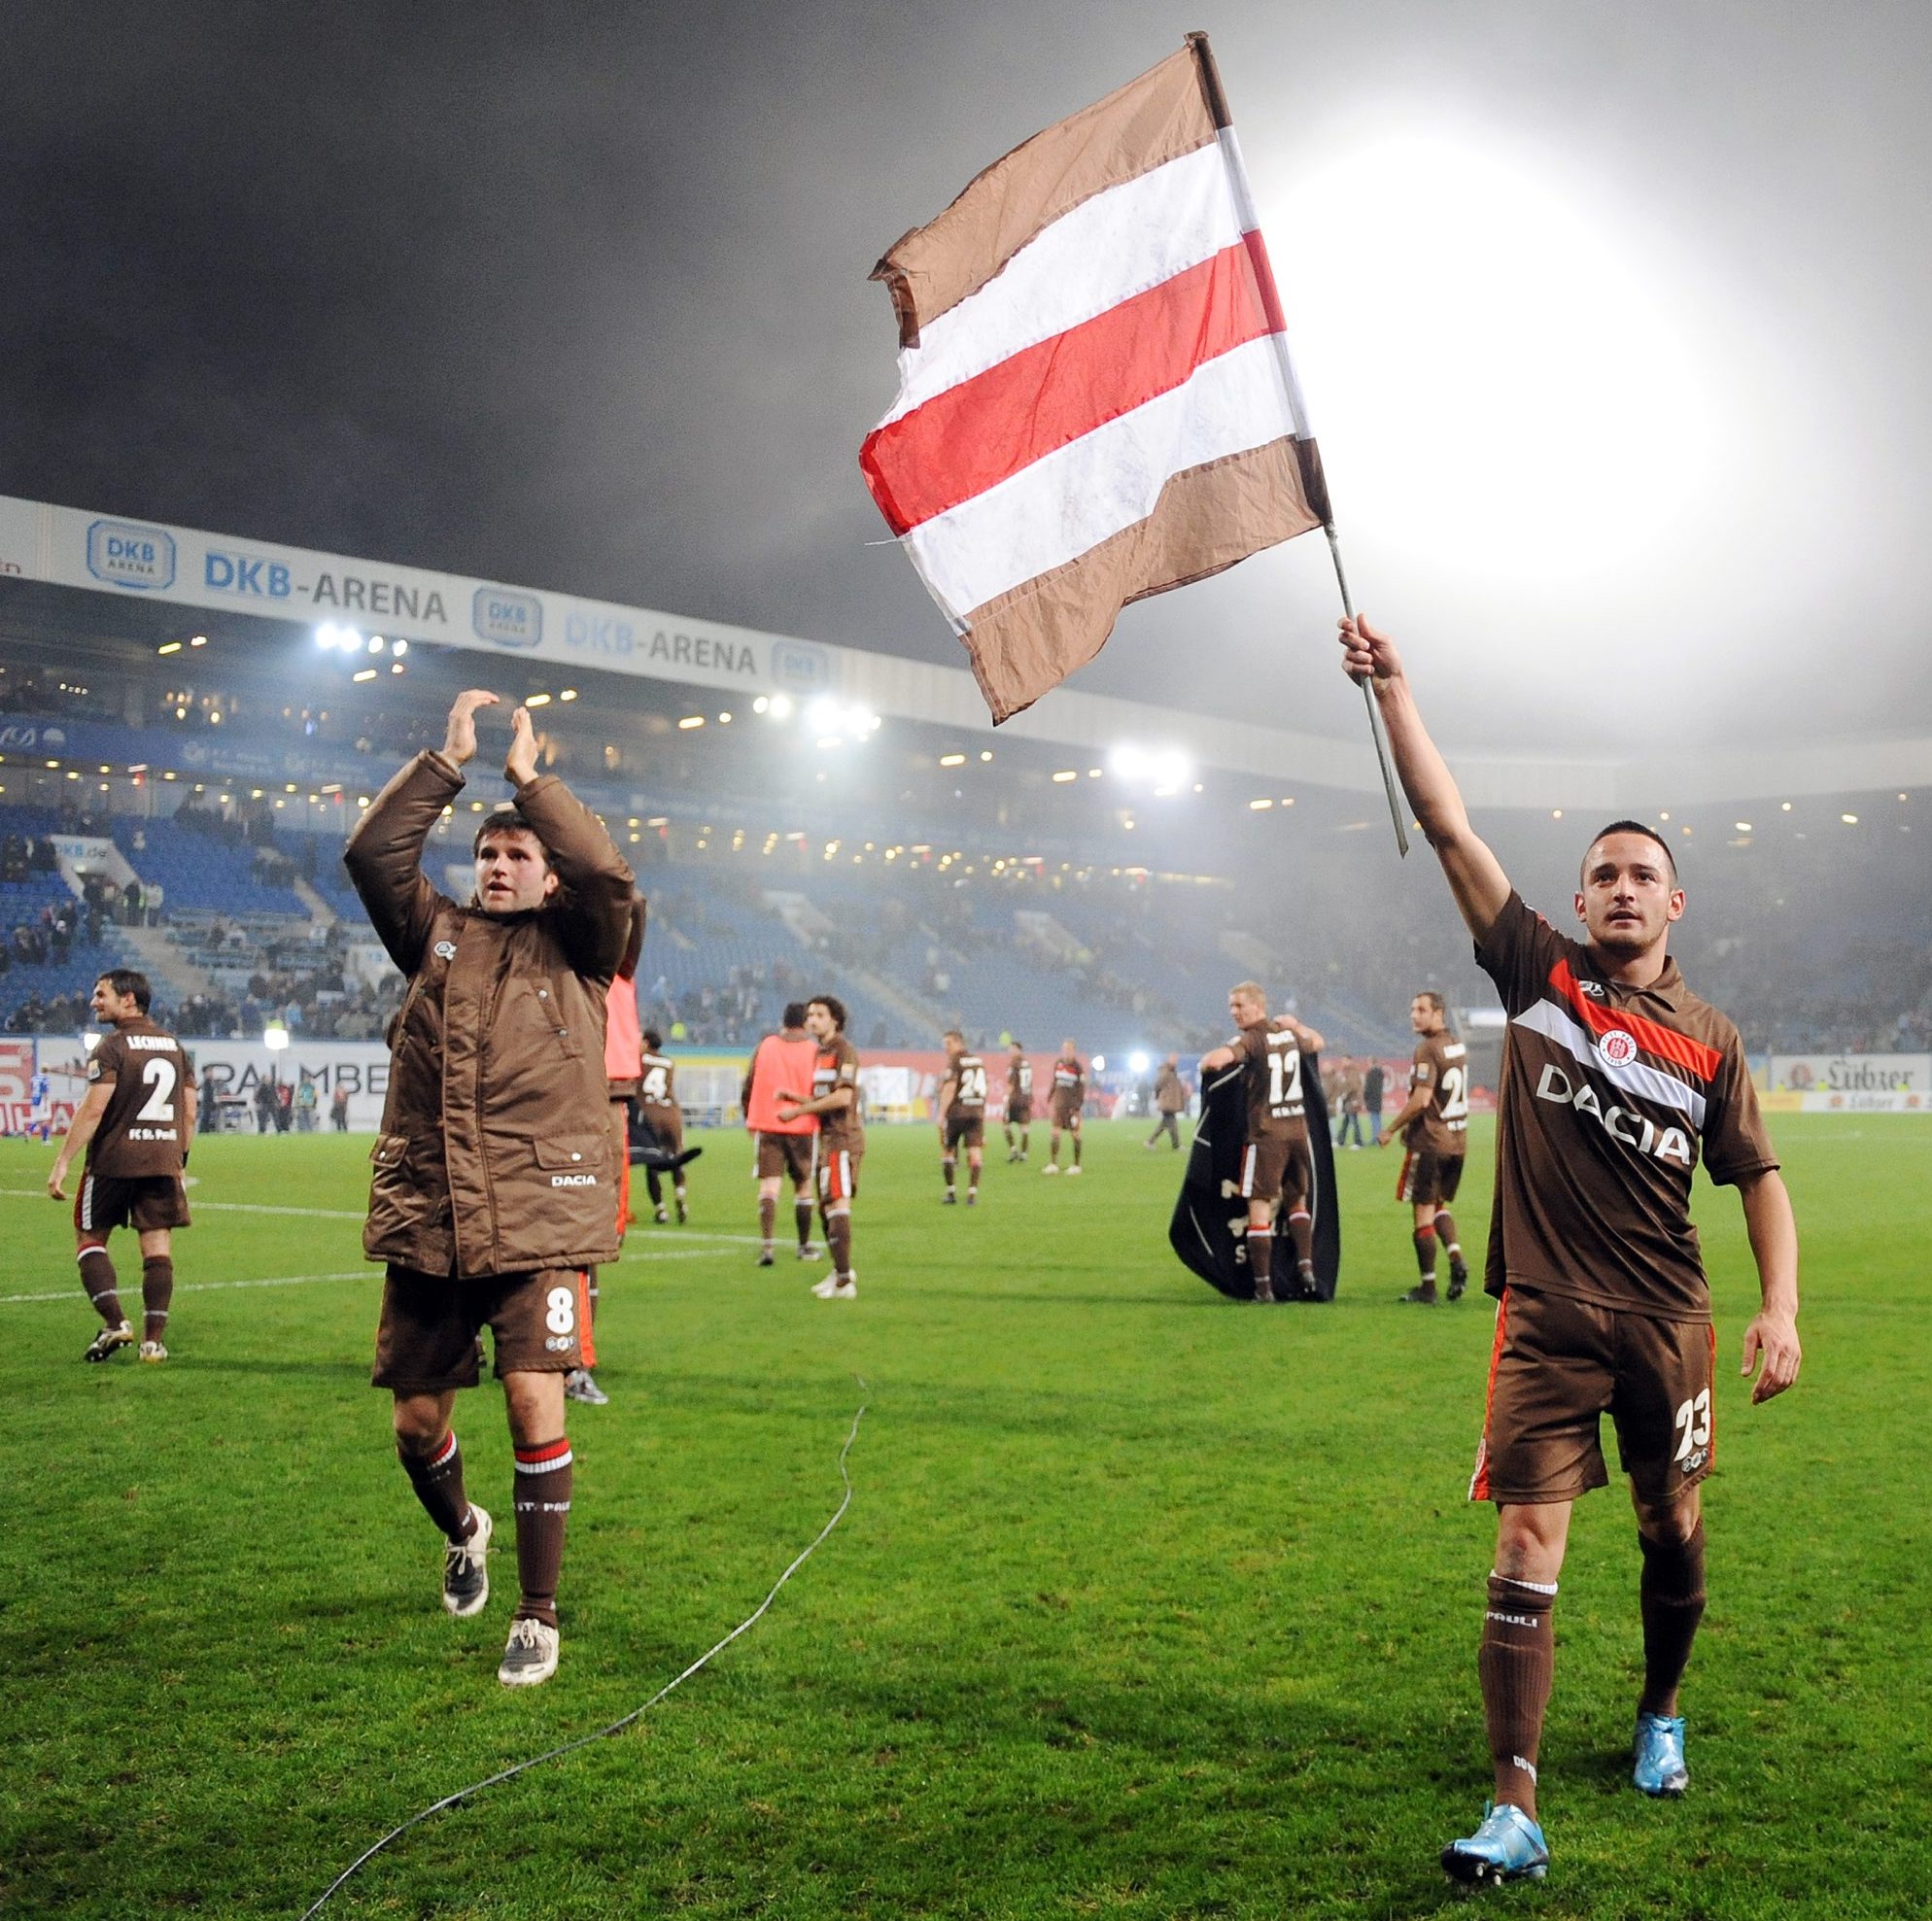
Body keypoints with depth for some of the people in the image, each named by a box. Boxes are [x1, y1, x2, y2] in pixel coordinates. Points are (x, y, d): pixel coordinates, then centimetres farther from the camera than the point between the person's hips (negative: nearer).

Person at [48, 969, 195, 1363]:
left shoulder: (112, 1047, -7)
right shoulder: (174, 1046, 12)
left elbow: (93, 1109, -15)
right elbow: (189, 1113, 12)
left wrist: (62, 1162, -13)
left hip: (114, 1159, -5)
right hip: (164, 1160, 5)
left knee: (89, 1238, 10)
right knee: (157, 1246, 4)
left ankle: (114, 1322, -2)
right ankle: (154, 1339, 2)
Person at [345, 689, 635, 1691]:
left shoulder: (575, 949, 8)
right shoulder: (436, 935, 14)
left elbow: (608, 874, -11)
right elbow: (371, 852, 2)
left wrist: (529, 777, -3)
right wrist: (449, 760, 0)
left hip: (538, 1225, -3)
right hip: (426, 1225, 3)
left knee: (534, 1403, -13)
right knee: (417, 1421, 10)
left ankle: (538, 1616, 3)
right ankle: (463, 1531, 44)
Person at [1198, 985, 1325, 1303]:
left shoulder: (1251, 1039, -11)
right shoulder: (1288, 1034, 11)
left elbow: (1216, 1061, -28)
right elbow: (1317, 1043, 33)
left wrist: (1204, 1063, -6)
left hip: (1266, 1134, -7)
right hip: (1298, 1130, 7)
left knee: (1259, 1208, -2)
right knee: (1298, 1201, 21)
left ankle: (1263, 1286, -4)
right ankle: (1305, 1265, 7)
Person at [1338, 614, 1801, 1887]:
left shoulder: (1710, 1039, 5)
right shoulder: (1540, 971, 2)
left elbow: (1759, 1178, 8)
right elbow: (1447, 826, -3)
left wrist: (1783, 1309, -5)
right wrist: (1393, 686, -7)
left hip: (1667, 1316, 2)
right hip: (1548, 1315, -2)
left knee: (1674, 1532, 16)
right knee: (1528, 1553, -8)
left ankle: (1661, 1716, 43)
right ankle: (1517, 1814, -7)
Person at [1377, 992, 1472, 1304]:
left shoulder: (1428, 1049, -15)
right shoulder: (1458, 1046, 12)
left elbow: (1421, 1099, -21)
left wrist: (1391, 1129, -11)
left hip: (1429, 1142, -8)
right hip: (1457, 1139, 8)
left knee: (1423, 1211, 0)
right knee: (1439, 1205, 21)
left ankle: (1427, 1287, 2)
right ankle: (1456, 1257, 0)